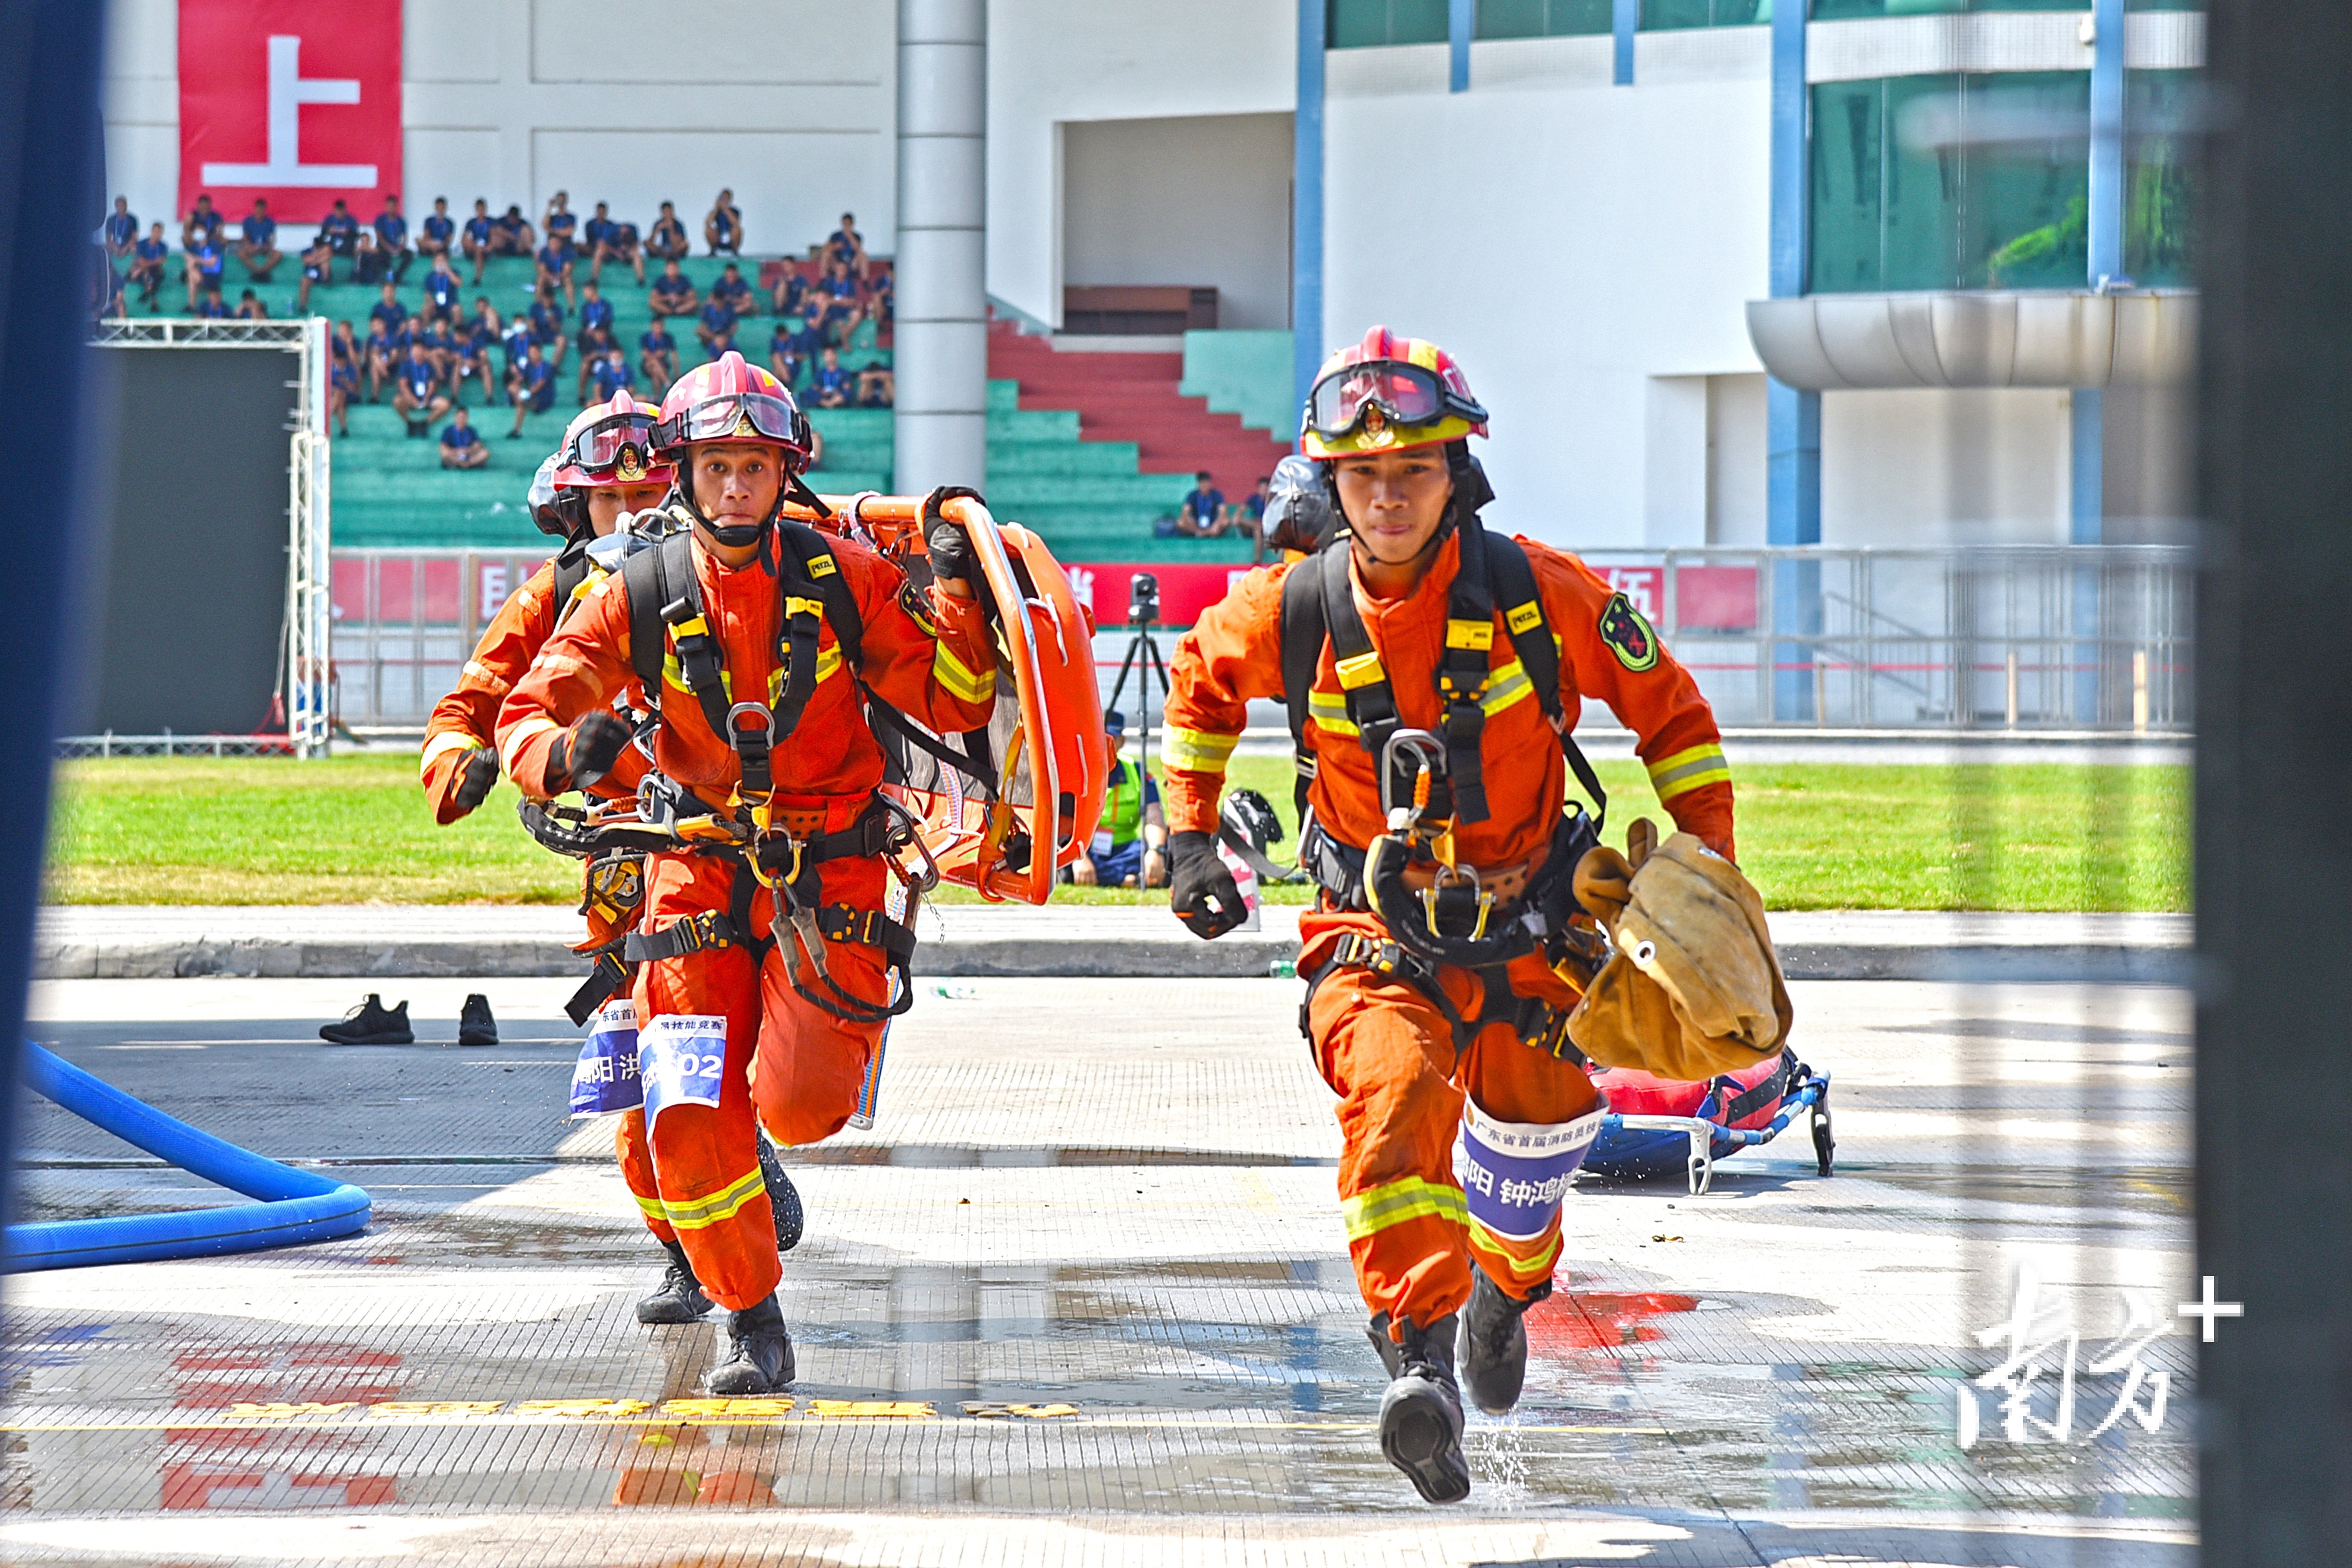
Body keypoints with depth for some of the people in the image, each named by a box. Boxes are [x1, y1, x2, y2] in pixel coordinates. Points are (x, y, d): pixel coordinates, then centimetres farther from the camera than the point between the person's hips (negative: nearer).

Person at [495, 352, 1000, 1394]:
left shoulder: (844, 577, -4)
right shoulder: (637, 596, -4)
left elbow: (950, 705, -2)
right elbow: (525, 714, -5)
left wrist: (956, 595, -18)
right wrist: (565, 750, -27)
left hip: (831, 872, -1)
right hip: (700, 870, 1)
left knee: (800, 1109, -17)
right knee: (685, 1127, -11)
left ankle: (801, 1056, 22)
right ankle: (751, 1324, 10)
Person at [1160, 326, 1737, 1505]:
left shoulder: (1539, 594, -10)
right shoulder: (1289, 613, -7)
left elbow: (1667, 707, 3)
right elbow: (1200, 681, 17)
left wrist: (1710, 871, 0)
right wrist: (1190, 835, 11)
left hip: (1526, 930, 1)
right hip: (1376, 932, -1)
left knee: (1531, 1134, -4)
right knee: (1393, 1090, -29)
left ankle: (1502, 1292, 35)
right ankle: (1421, 1362, -41)